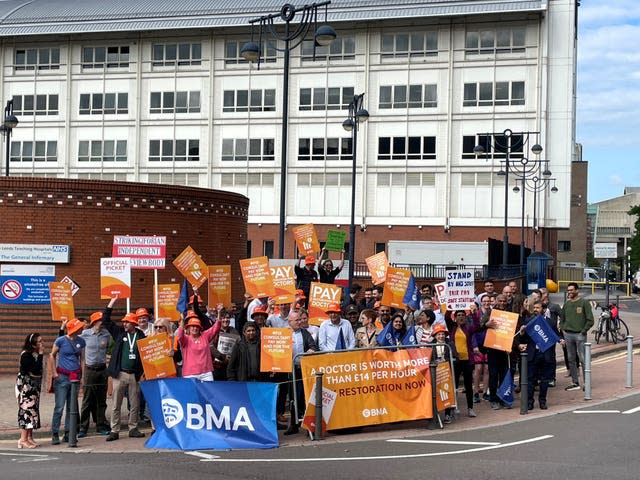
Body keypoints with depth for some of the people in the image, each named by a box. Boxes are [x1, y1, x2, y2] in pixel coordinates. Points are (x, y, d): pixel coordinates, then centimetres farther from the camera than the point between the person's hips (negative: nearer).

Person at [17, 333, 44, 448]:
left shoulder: (35, 353, 7)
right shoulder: (26, 355, -19)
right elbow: (36, 369, -27)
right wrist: (40, 354, -23)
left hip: (34, 385, 9)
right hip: (25, 385, -9)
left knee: (33, 409, 9)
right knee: (27, 409, -10)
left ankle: (30, 438, 15)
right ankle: (23, 440, -8)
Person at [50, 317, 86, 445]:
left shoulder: (81, 342, 6)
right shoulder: (60, 341, -6)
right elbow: (52, 355, 3)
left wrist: (83, 375, 8)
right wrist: (54, 372, -3)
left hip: (75, 377, 5)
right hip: (62, 376, -5)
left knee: (72, 407, 8)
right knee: (59, 407, -8)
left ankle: (68, 433, 14)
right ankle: (55, 434, -3)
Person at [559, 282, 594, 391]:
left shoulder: (584, 302, -3)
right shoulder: (567, 304, 13)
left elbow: (590, 320, -5)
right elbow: (562, 318, 24)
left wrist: (583, 331, -9)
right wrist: (563, 329, 10)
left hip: (580, 334, -6)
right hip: (568, 335, 6)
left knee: (583, 359, -6)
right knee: (571, 359, 7)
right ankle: (575, 383, 13)